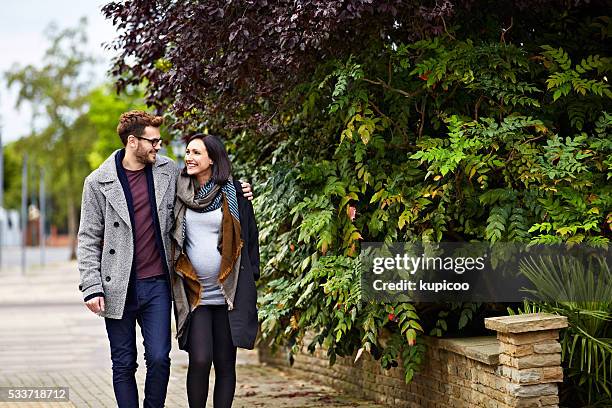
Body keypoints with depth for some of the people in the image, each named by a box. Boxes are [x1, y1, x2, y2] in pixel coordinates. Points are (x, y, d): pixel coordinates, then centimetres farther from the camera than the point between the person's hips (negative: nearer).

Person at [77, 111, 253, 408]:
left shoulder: (168, 172, 4)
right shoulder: (99, 182, -2)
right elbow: (88, 239, 0)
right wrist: (92, 288, -8)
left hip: (157, 284, 1)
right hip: (118, 288, -1)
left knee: (159, 359, -5)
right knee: (124, 364, 6)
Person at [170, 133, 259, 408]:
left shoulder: (232, 192, 2)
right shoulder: (179, 192, 5)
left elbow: (249, 236, 8)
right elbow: (169, 236, 15)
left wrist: (250, 278, 5)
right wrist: (171, 279, 9)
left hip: (229, 293, 0)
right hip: (193, 293, 0)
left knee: (225, 364, 4)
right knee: (200, 360, -10)